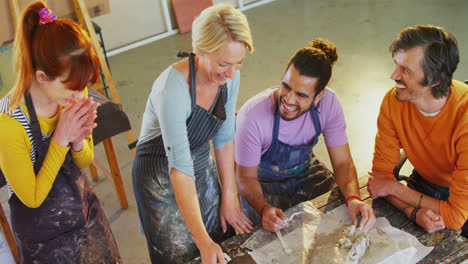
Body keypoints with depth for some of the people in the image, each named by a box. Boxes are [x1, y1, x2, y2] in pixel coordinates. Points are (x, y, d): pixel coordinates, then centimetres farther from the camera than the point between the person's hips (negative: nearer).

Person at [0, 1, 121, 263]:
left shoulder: (74, 95, -12)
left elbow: (85, 162, 3)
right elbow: (32, 198, -19)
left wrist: (78, 142, -20)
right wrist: (60, 140, -29)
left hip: (86, 211, 6)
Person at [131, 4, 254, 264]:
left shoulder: (229, 76, -13)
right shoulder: (173, 88, -34)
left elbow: (224, 137, -2)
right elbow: (179, 169, -38)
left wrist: (229, 198, -1)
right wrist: (204, 242, -40)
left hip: (202, 169, 6)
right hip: (162, 179, -6)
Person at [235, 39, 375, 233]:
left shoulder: (328, 102, -23)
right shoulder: (252, 117, -34)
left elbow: (342, 162, -15)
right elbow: (246, 177, -21)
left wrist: (353, 199, -35)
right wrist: (263, 208, -41)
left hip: (305, 171, 4)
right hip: (264, 180, -3)